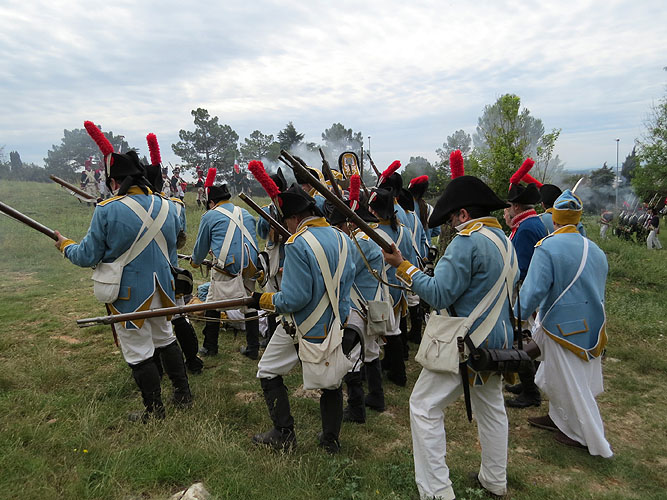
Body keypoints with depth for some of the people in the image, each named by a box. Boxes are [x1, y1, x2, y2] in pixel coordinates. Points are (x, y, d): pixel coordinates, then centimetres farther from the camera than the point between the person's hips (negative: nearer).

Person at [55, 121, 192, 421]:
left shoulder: (107, 210, -18)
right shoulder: (166, 207, -2)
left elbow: (88, 256, -11)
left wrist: (66, 245, 9)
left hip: (128, 294, -5)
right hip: (160, 289, 6)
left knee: (139, 354, 9)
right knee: (165, 338, 24)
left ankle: (155, 413, 22)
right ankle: (183, 396, 33)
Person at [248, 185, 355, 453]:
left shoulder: (297, 244, -21)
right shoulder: (343, 239, 1)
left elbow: (294, 299, -23)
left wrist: (262, 299, -8)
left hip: (302, 326, -6)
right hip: (335, 325, 7)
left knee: (269, 373, 16)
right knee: (332, 381, 21)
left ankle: (283, 434, 21)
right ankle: (331, 439, 31)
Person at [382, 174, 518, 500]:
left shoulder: (467, 241, -19)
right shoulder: (505, 240, 8)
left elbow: (439, 295, -22)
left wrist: (402, 265, -15)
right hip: (498, 339, 9)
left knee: (424, 407, 1)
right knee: (491, 406, 23)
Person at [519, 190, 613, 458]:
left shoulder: (547, 247, -20)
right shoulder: (595, 249, 3)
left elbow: (534, 290, -26)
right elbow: (598, 289, 13)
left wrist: (517, 318, -13)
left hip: (564, 327, -7)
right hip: (592, 326, 7)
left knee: (570, 382, 8)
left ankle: (591, 438, 22)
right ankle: (559, 418, 39)